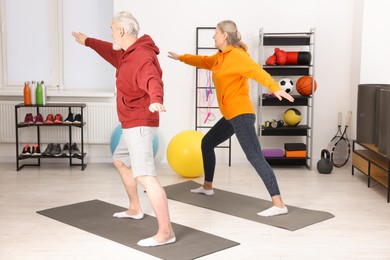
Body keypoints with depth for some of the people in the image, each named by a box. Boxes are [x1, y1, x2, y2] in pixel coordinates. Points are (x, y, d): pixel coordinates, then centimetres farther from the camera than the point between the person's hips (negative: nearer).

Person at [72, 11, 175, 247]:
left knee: (145, 176, -19)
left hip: (139, 125, -12)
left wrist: (156, 100, -65)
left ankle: (166, 232, -22)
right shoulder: (128, 53, 11)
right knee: (120, 161, 29)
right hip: (134, 124, 12)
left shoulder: (142, 57, -23)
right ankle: (135, 209, 42)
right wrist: (88, 41, 47)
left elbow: (153, 81, -44)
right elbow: (111, 51, 34)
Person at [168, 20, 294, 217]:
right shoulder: (221, 57, 15)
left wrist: (275, 87, -46)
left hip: (241, 114, -10)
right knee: (207, 143, 23)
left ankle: (278, 205, -21)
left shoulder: (236, 55, -14)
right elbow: (204, 61, 35)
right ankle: (207, 187, 40)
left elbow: (256, 70, -30)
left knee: (255, 157, -17)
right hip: (230, 116, 10)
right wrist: (181, 58, 46)